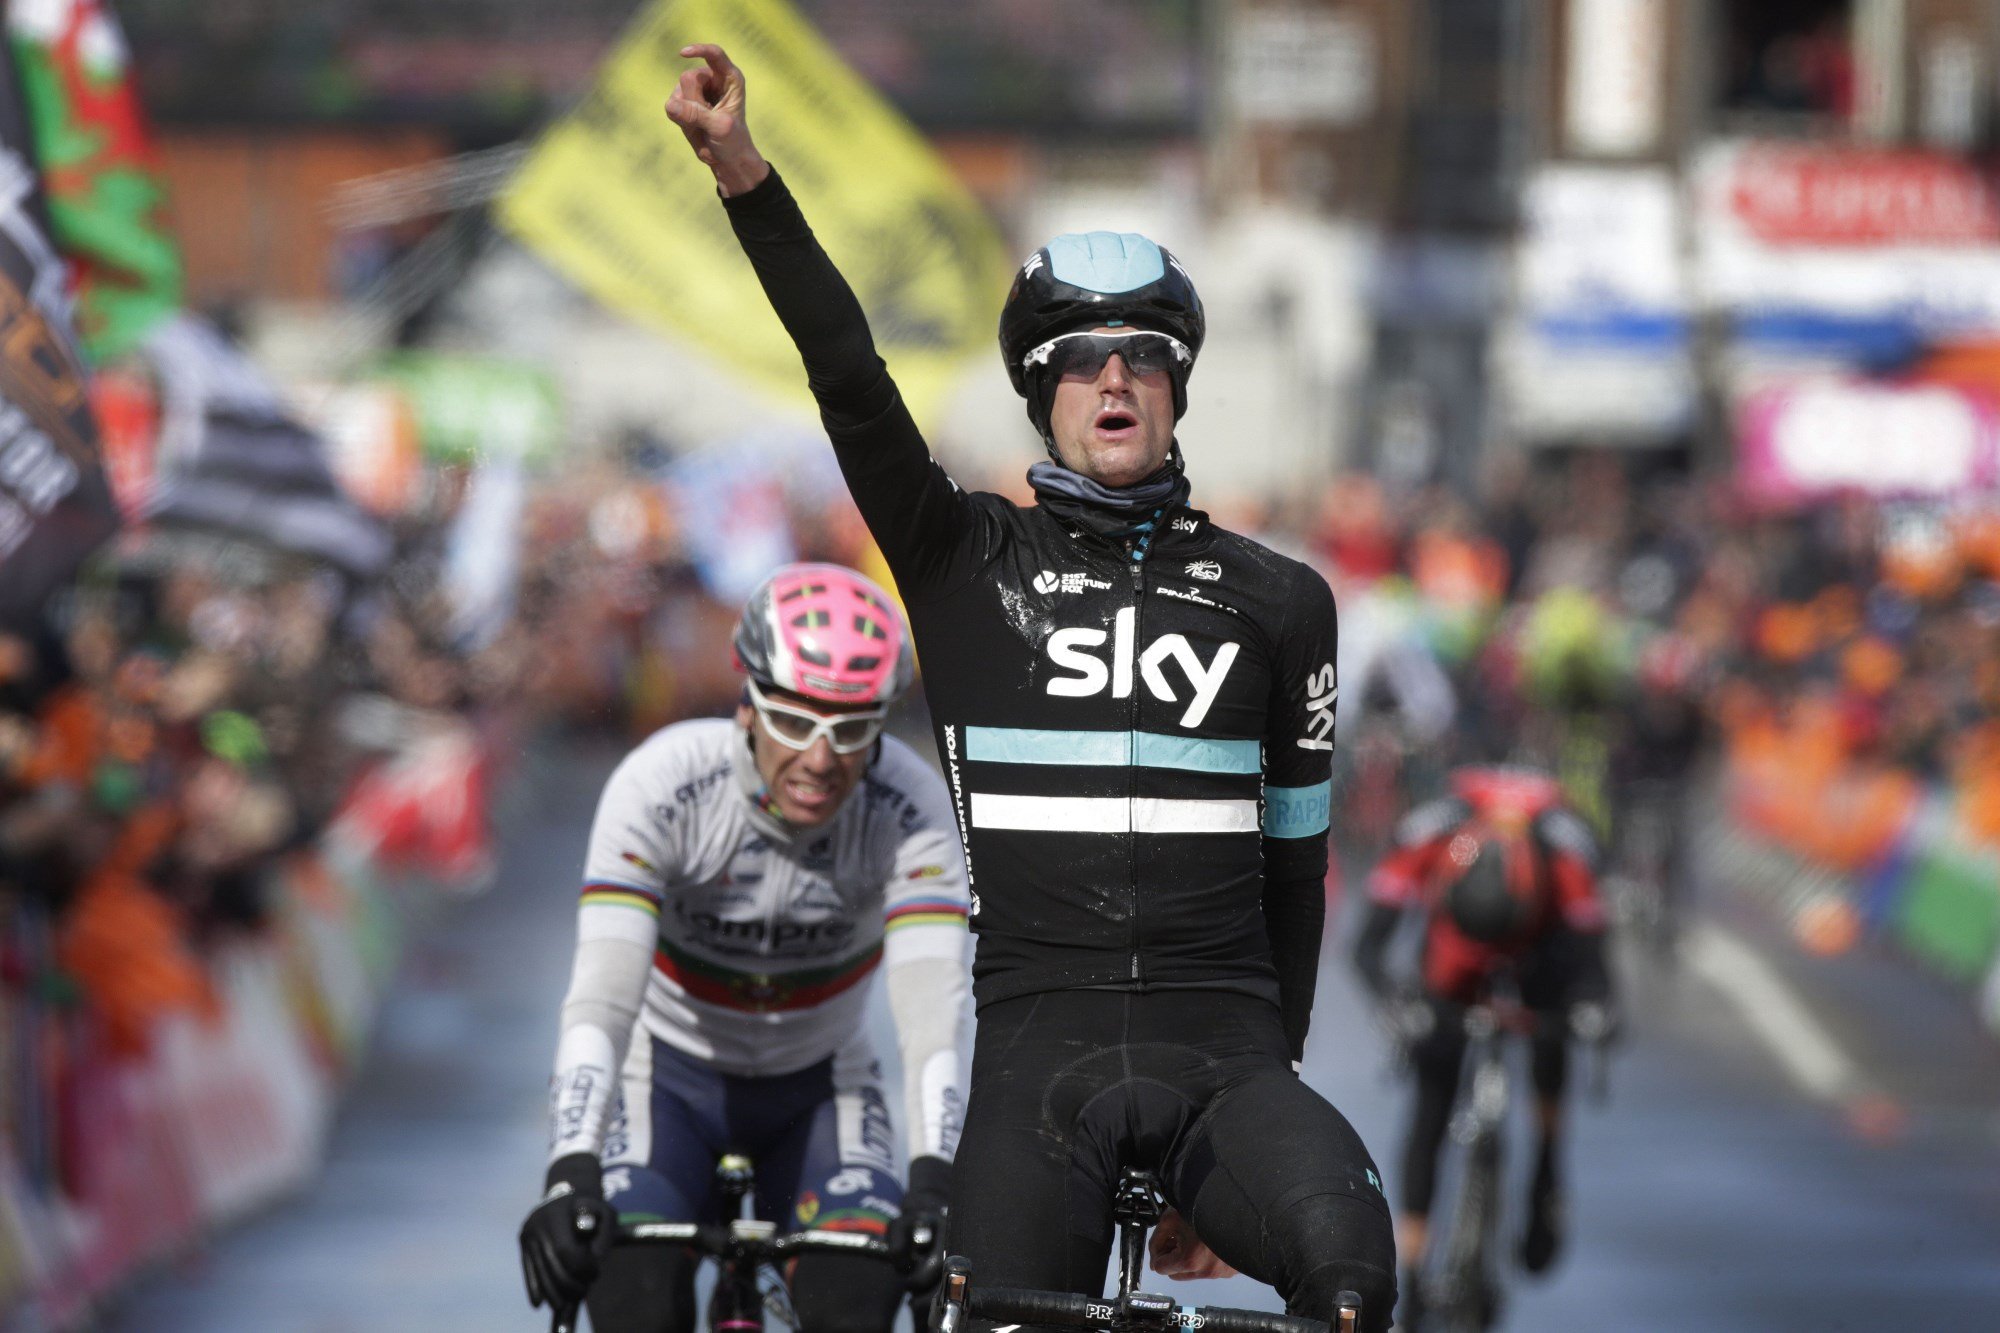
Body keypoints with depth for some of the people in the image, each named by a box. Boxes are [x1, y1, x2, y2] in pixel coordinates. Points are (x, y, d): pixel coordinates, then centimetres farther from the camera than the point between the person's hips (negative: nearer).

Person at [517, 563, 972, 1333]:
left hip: (818, 1090, 1)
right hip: (668, 1077, -1)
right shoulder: (662, 785, -29)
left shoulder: (910, 808, -25)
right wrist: (572, 1175, -52)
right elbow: (602, 995, -38)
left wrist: (935, 1184, -51)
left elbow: (932, 1008, -35)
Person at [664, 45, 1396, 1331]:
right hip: (1039, 1051, 0)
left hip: (1222, 1057, 0)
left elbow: (1294, 866, 16)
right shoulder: (973, 563, 10)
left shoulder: (1276, 600, 13)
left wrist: (1257, 1094, 12)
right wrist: (744, 175, -15)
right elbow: (850, 377, -3)